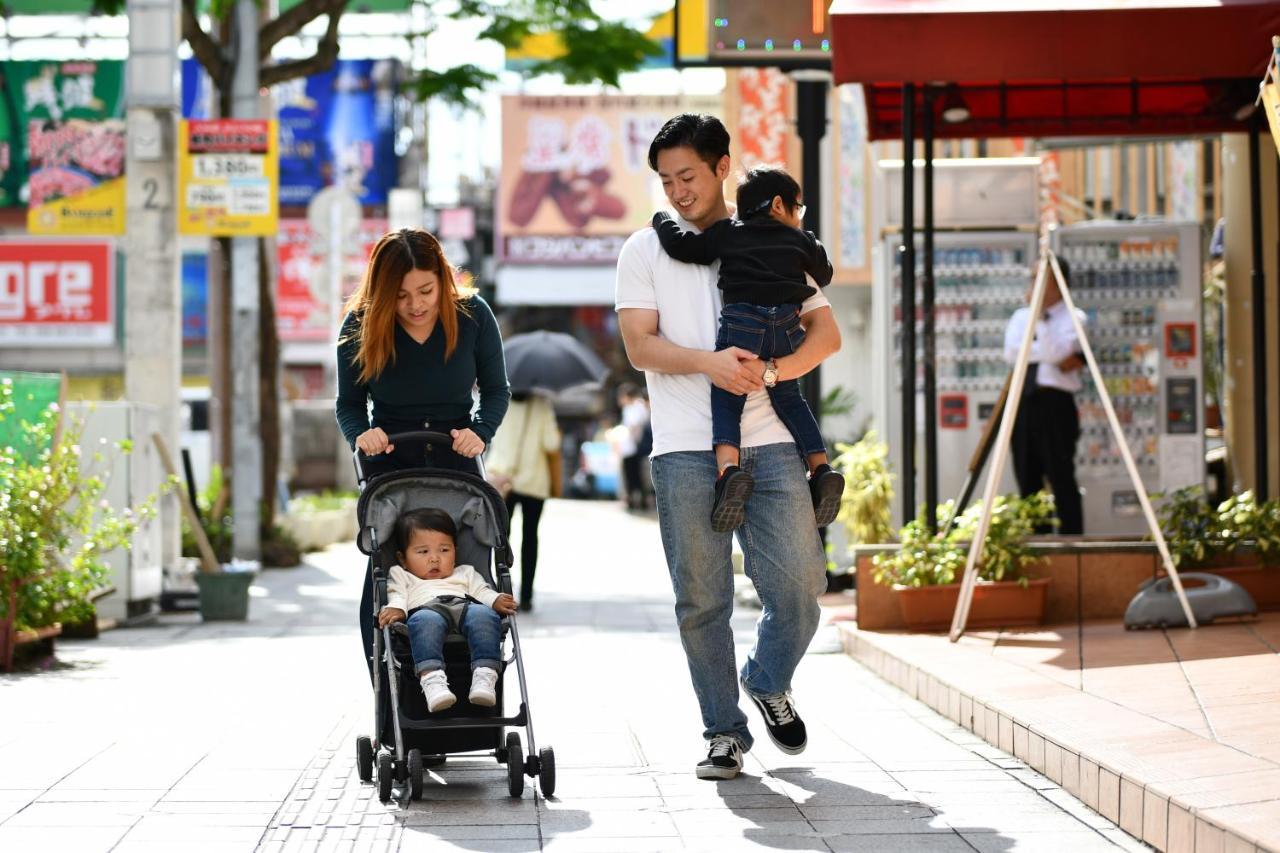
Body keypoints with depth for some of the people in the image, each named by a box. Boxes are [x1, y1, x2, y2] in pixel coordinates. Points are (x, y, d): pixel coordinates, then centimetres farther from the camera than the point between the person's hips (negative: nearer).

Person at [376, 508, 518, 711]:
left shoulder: (465, 574, 41)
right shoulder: (401, 576, 38)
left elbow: (482, 592, 25)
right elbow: (397, 595, 18)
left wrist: (497, 601, 1)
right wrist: (395, 609, -6)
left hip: (466, 605, 2)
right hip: (427, 608, -2)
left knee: (483, 614, -35)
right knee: (424, 620, -40)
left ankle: (485, 676, -51)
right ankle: (432, 679, -60)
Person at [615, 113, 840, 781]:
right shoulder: (645, 250, 11)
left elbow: (825, 331, 9)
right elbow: (640, 345, 1)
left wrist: (771, 369, -10)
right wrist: (707, 362, -17)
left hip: (769, 441, 1)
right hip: (686, 448, -1)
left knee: (798, 581, -6)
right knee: (701, 599, -1)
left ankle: (768, 682, 22)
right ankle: (724, 732, 11)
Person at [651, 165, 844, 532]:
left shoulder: (727, 232, 13)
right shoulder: (801, 240, 19)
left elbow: (681, 246, 6)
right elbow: (824, 275, 34)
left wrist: (662, 219, 24)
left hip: (741, 323, -2)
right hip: (786, 326, 2)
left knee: (726, 399, 1)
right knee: (790, 399, 18)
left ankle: (729, 468, -23)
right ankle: (821, 468, 7)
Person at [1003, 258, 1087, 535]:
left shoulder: (1074, 318, 2)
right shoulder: (1021, 316, 17)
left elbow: (1054, 353, -14)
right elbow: (1011, 353, 0)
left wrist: (1040, 317, -11)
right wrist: (1045, 352, -8)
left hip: (1055, 404, -5)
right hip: (1023, 403, 5)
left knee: (1062, 479, -8)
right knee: (1028, 481, 6)